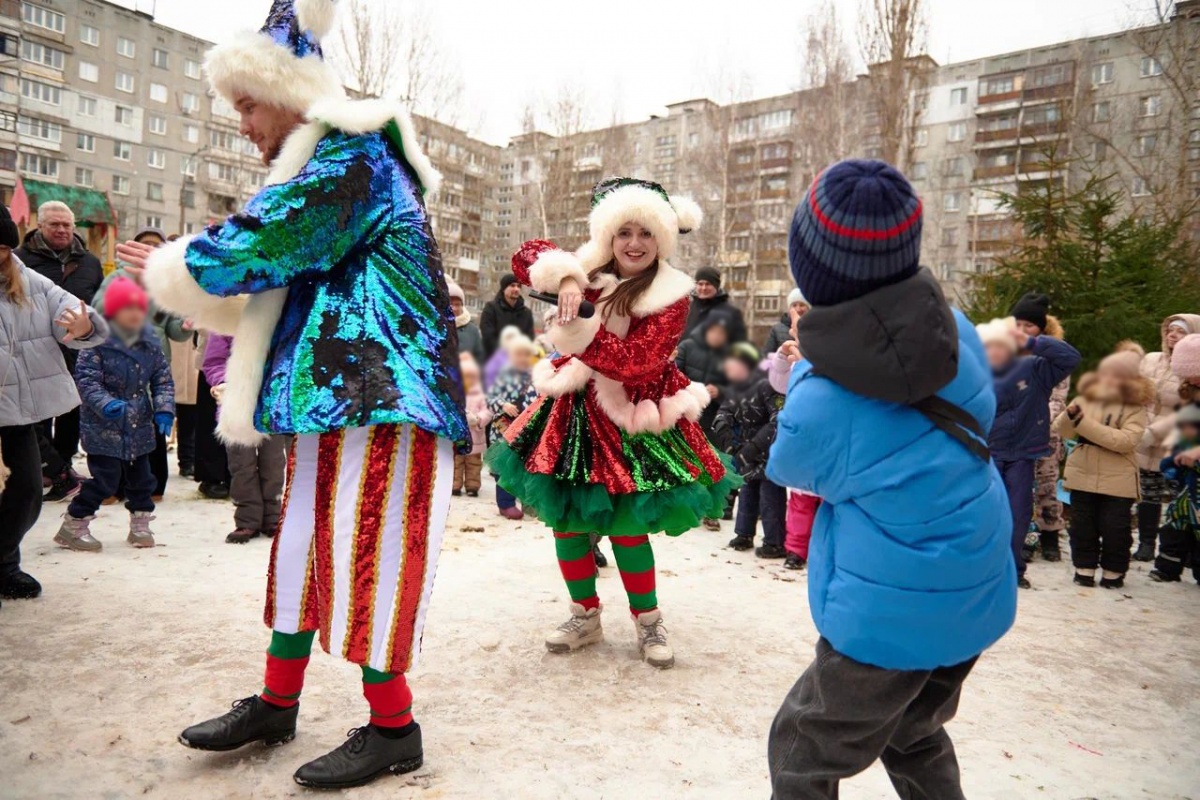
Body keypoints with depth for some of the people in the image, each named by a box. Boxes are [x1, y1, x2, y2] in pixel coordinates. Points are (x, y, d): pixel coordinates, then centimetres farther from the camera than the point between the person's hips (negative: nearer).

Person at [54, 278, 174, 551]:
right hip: (104, 428, -5)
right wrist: (106, 404, -30)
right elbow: (86, 379, -16)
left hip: (139, 426, 6)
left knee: (141, 477, 13)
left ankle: (141, 526, 28)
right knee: (105, 479, -4)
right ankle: (72, 527, 13)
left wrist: (164, 409, -6)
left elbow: (163, 379, 6)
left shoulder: (151, 343, 3)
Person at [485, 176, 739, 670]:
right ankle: (585, 617, 28)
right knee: (565, 520, 8)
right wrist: (565, 278, -22)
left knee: (625, 527, -4)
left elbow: (635, 365, -23)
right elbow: (526, 257, -3)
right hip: (574, 412, 5)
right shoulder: (589, 272, 0)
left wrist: (576, 329, -25)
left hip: (630, 421, -4)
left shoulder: (671, 298, -13)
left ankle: (648, 622, 20)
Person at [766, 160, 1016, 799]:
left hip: (889, 619, -6)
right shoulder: (956, 330, -12)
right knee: (913, 735, 31)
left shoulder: (817, 404, -27)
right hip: (979, 599, 6)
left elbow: (787, 469, -2)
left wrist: (802, 374, 10)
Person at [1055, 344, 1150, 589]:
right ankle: (1084, 568, 22)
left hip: (1118, 480, -3)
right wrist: (1070, 416, -23)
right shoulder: (1085, 397, 4)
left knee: (1115, 528, 6)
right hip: (1082, 475, 3)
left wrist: (1085, 424, -25)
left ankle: (1113, 572, 22)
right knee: (1082, 525, 9)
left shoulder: (1136, 407, -6)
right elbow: (1064, 431, 0)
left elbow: (1126, 440, -22)